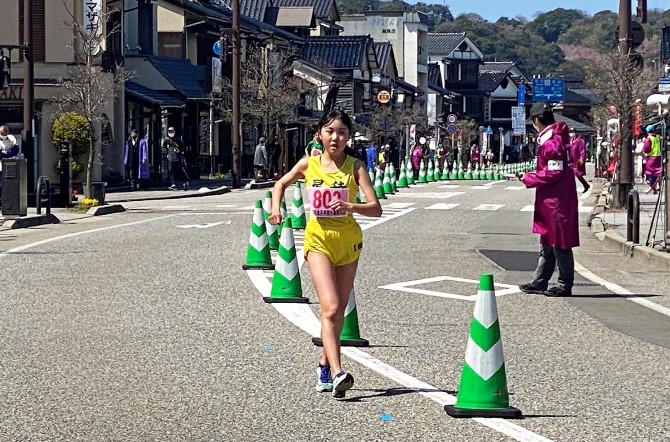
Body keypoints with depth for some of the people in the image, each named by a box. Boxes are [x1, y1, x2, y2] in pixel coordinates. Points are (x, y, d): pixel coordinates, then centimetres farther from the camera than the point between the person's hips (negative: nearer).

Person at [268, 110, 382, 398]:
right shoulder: (309, 164, 0)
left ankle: (325, 364, 30)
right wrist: (276, 209, 3)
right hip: (318, 239, -1)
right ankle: (337, 373, -26)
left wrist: (351, 206, -29)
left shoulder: (355, 166, -4)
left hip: (348, 240, 1)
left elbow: (376, 208, -11)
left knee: (339, 309, 10)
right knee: (330, 307, -17)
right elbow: (282, 183, 20)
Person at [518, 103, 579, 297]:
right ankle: (540, 282, 22)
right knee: (547, 242, 15)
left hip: (556, 200, -10)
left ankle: (565, 285, 2)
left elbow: (554, 173, -21)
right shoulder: (559, 136, 13)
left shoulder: (551, 141, -18)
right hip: (551, 200, 10)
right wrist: (532, 176, 13)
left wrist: (529, 178, -11)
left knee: (559, 243, -3)